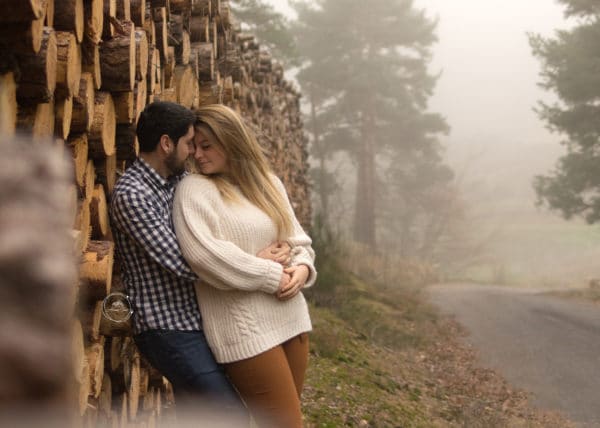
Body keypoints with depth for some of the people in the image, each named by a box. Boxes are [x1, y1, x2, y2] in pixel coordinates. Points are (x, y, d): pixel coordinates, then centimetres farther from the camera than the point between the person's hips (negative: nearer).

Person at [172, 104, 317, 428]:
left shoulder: (268, 183, 11)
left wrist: (302, 267, -8)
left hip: (291, 317, 7)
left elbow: (297, 238, 16)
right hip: (245, 327, -6)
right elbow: (202, 252, -22)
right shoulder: (195, 189, -8)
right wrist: (272, 276, -19)